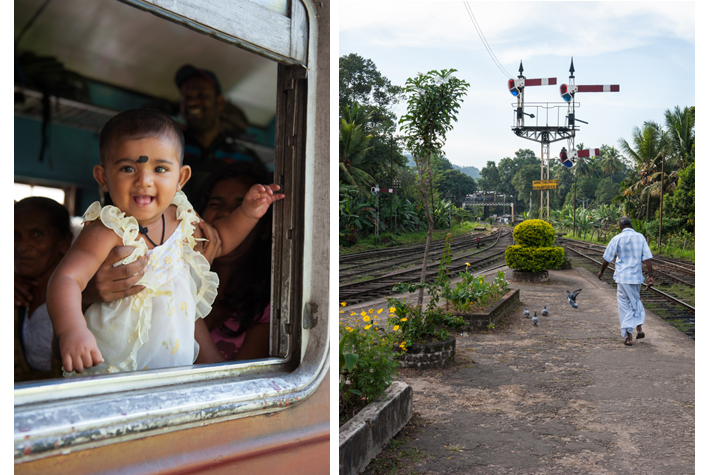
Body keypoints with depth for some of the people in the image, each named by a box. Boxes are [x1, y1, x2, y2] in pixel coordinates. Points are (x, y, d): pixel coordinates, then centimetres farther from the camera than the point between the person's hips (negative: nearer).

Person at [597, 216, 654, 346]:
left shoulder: (617, 239, -6)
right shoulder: (640, 237, 1)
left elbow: (607, 258, -1)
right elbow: (647, 258, -4)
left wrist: (601, 271, 14)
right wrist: (650, 275, -2)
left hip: (623, 277, -3)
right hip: (637, 276, 3)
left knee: (625, 305, 4)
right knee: (636, 301, 24)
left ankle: (629, 337, 3)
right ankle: (639, 328, 12)